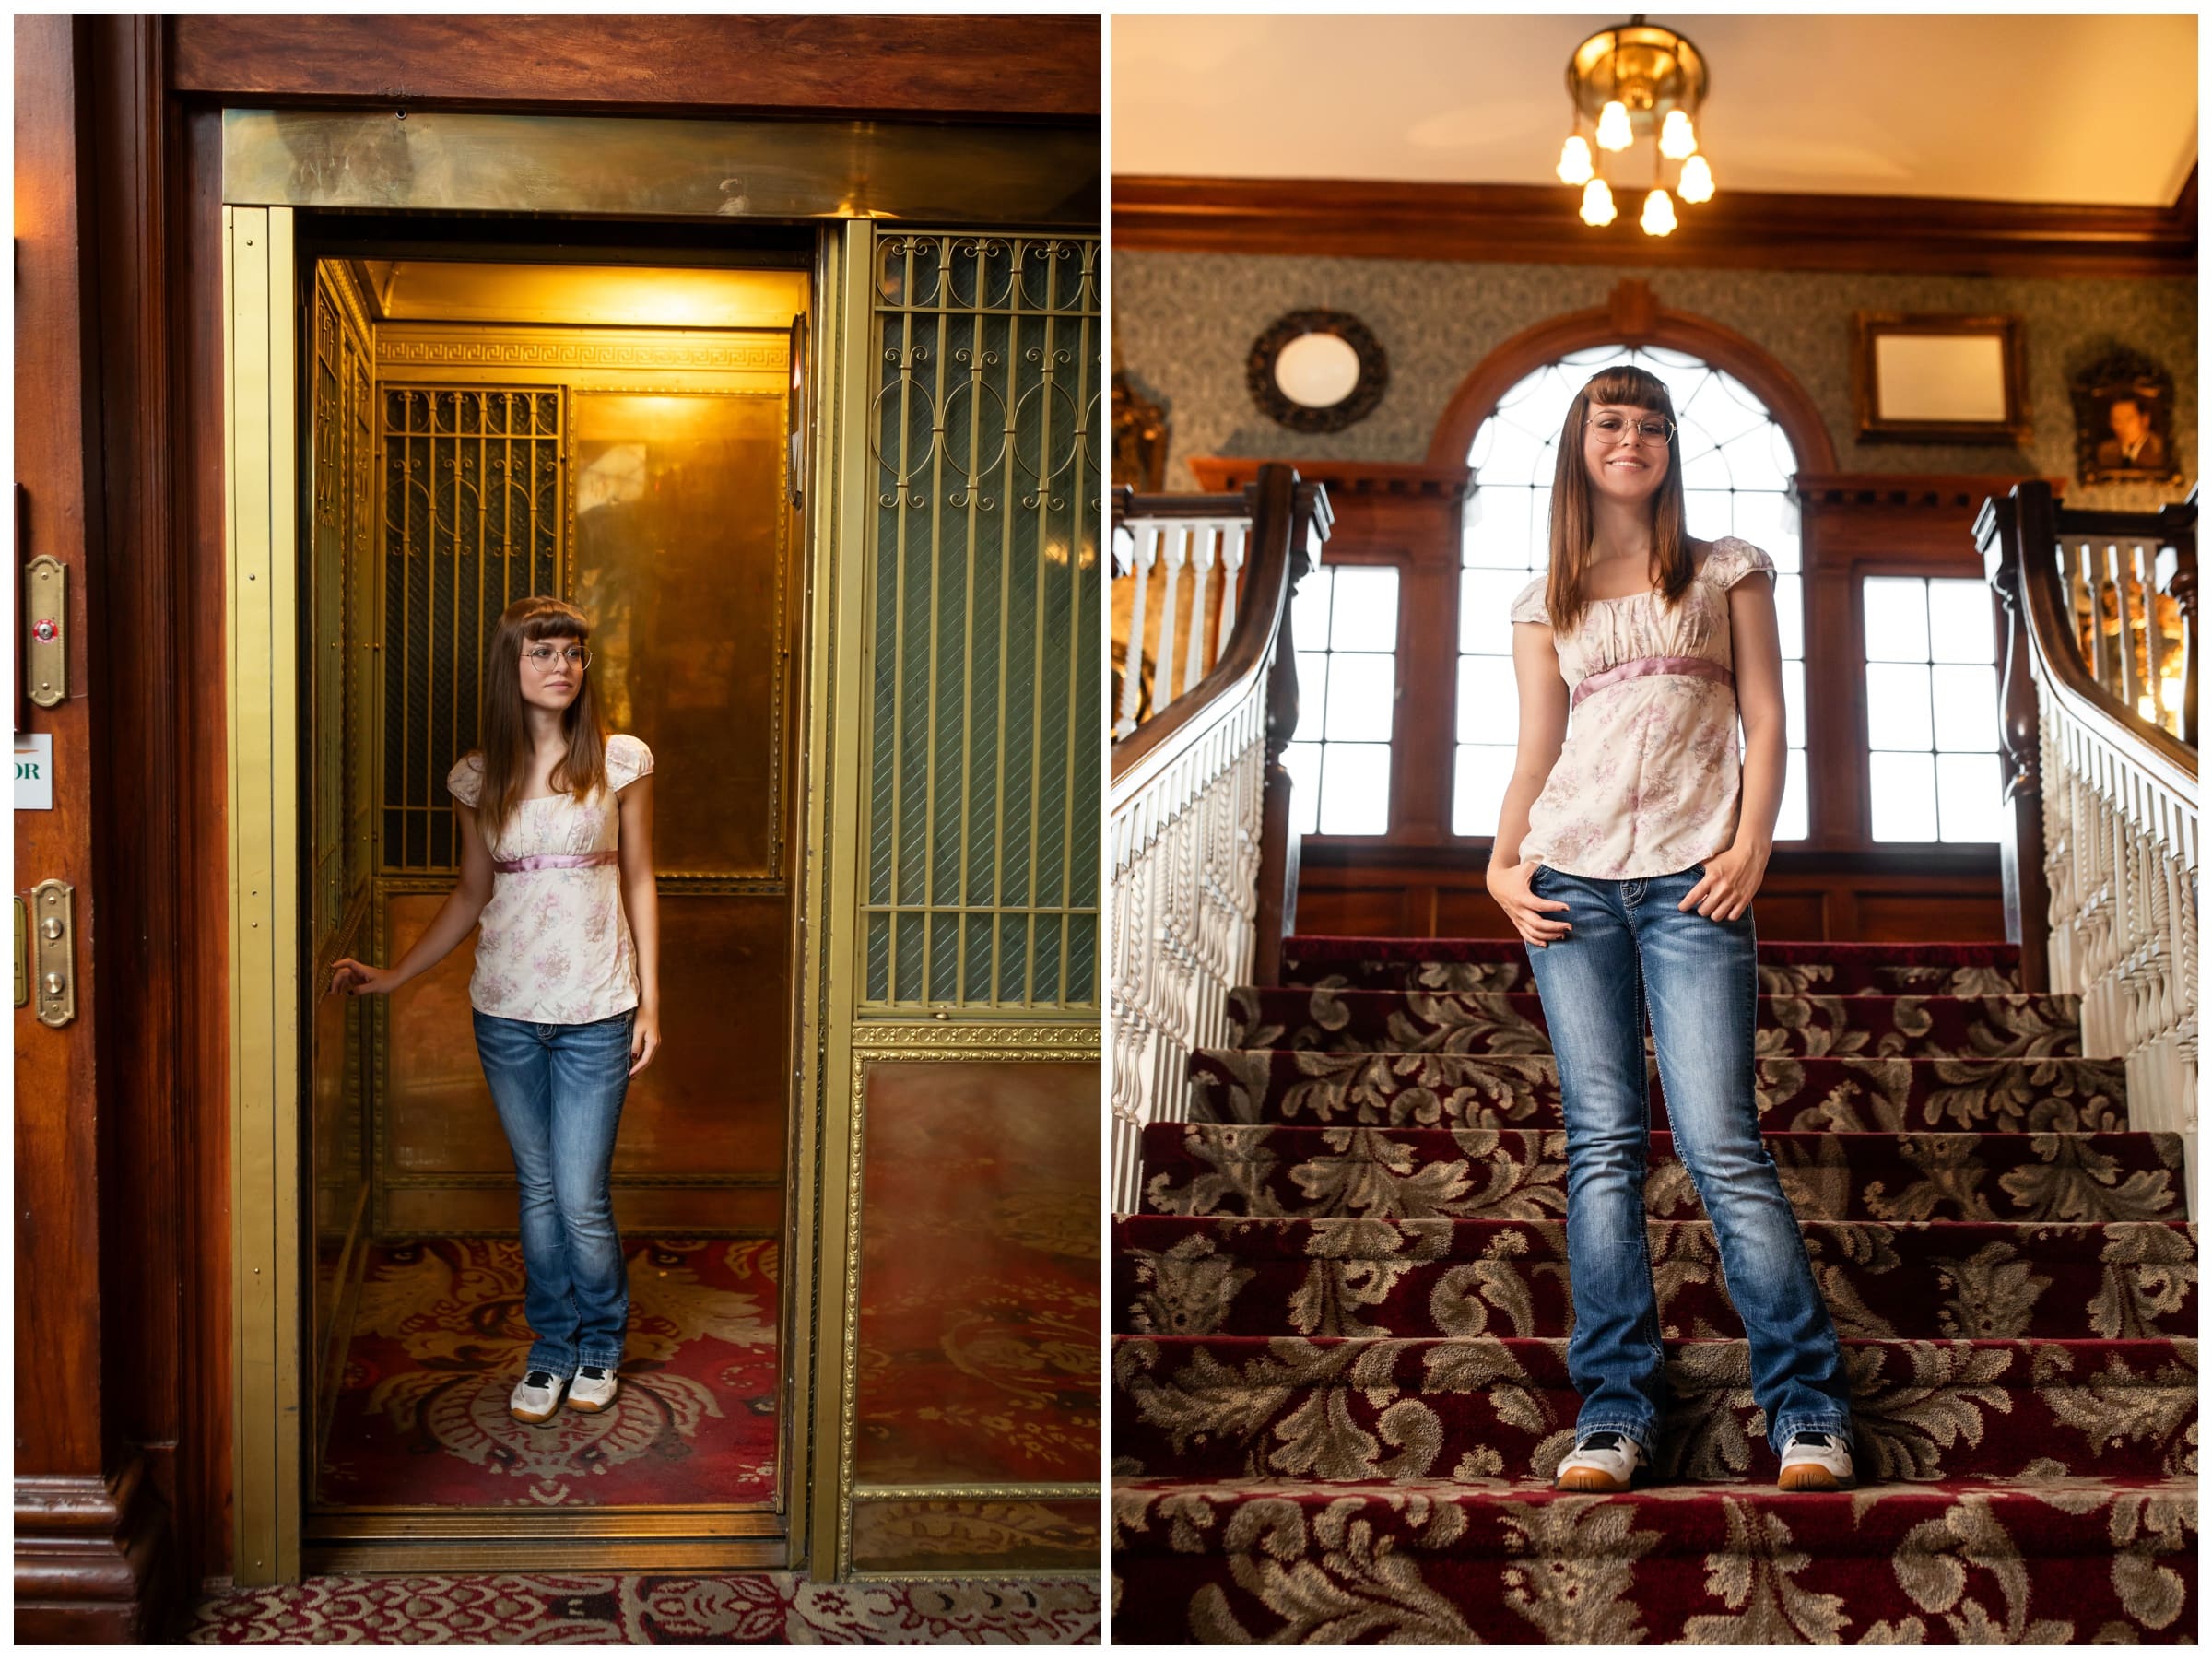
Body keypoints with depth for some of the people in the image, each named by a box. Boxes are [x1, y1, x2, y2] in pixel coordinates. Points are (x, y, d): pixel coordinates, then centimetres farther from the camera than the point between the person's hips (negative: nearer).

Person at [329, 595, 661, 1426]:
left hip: (595, 1012, -2)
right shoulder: (478, 777, 3)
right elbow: (471, 897, 12)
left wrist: (650, 1002, 0)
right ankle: (551, 1349, 30)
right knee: (538, 1189, 12)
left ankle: (600, 1345, 23)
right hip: (506, 1012, 2)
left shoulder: (620, 760, -2)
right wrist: (393, 975, 5)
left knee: (581, 1199, -2)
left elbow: (638, 884, 2)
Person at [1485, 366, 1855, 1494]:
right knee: (1602, 1142, -2)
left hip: (1692, 882, -2)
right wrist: (1501, 865, -1)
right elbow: (1536, 754, 14)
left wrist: (1751, 849, -6)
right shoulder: (1546, 604, 18)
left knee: (1720, 1142, -10)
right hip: (1572, 880, 2)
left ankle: (1806, 1405, 0)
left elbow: (1765, 720, 8)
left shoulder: (1726, 572, 14)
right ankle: (1615, 1410, 1)